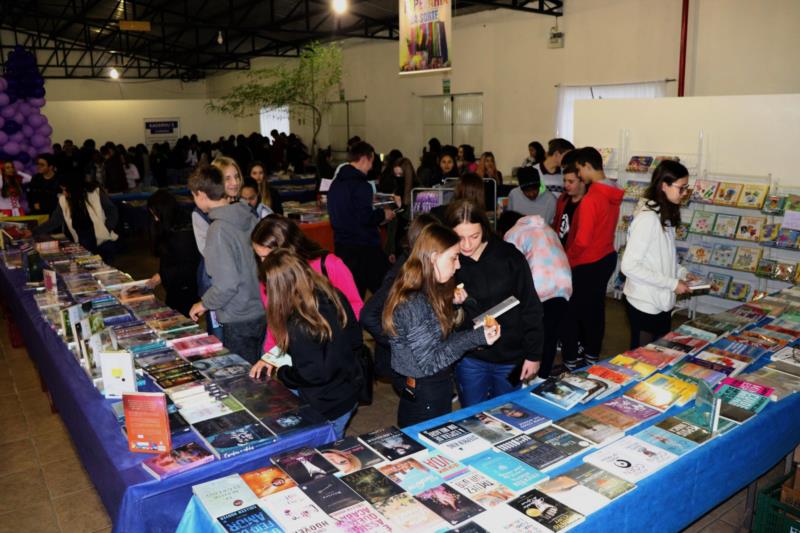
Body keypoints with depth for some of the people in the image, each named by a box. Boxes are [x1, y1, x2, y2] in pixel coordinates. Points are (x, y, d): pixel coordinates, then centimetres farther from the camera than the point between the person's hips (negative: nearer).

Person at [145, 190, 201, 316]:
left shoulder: (185, 232, -19)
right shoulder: (169, 229, 8)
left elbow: (188, 267, -19)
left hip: (185, 292, -8)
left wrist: (162, 276, -17)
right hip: (173, 289, 9)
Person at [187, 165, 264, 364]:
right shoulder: (249, 217, 0)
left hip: (239, 320, -7)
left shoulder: (219, 228, -20)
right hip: (262, 312, 7)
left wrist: (204, 303, -6)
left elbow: (227, 283, -24)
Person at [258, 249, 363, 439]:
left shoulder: (299, 325, -30)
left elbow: (313, 374, -25)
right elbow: (356, 339, 1)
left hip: (327, 409, -7)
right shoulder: (334, 296, -9)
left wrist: (281, 372, -9)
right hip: (349, 396, 7)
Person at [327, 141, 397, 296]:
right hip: (364, 246, -8)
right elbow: (365, 218, -23)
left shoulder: (336, 183, 10)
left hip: (341, 245, 8)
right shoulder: (361, 184, -16)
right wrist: (383, 214, -4)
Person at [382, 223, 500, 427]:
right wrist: (476, 338, -25)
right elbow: (430, 362, -25)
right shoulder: (414, 303, -26)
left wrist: (454, 305, -1)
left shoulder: (426, 292, 2)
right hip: (425, 400, -9)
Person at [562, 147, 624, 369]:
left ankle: (570, 360, 15)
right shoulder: (613, 195, 2)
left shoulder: (590, 199, -25)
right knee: (596, 307, 19)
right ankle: (592, 355, 32)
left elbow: (582, 240, -24)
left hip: (587, 264, -8)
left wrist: (567, 259, -8)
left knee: (573, 310, 6)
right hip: (607, 257, 8)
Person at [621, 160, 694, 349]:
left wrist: (681, 272, 3)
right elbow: (629, 266, -25)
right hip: (645, 304, -9)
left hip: (662, 302, 9)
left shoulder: (665, 216, 7)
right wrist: (672, 283, -20)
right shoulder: (647, 218, -21)